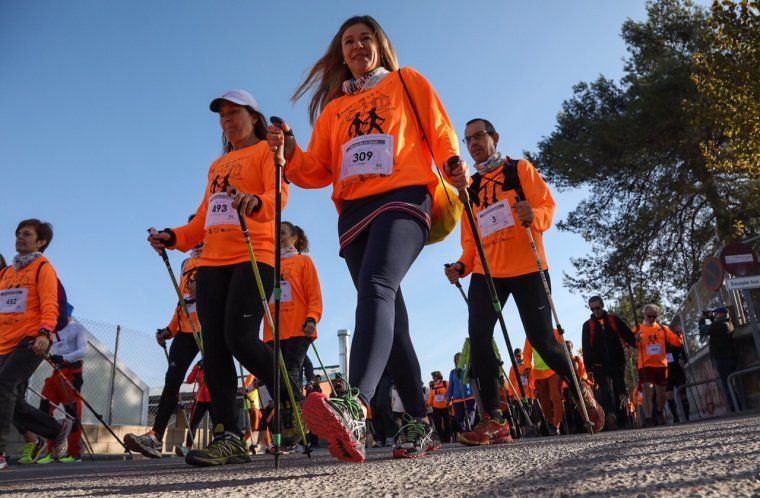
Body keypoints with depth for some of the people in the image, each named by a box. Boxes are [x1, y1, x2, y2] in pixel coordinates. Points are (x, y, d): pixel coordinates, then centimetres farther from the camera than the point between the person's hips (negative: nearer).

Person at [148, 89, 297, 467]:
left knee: (240, 338, -20)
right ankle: (229, 437, -3)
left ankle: (292, 404, -1)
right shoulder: (217, 165, 30)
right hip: (212, 260, 7)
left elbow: (278, 194, -10)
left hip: (254, 256, -7)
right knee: (214, 347, -4)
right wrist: (174, 237, 10)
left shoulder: (267, 151, 9)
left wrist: (256, 202, -32)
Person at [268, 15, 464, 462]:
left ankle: (354, 410, -48)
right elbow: (318, 172, 17)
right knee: (392, 320, 1)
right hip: (354, 212, 5)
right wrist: (290, 153, -2)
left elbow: (440, 131, 9)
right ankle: (422, 426, 8)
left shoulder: (407, 81, 19)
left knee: (376, 287, -31)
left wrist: (453, 167, -10)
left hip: (404, 198, -5)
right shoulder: (333, 107, 26)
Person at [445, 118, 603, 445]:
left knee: (541, 339, -6)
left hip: (526, 268, -3)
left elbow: (547, 205, -3)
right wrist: (463, 265, 0)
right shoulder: (470, 188, 19)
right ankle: (494, 420, -12)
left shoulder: (520, 169, 9)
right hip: (486, 271, 3)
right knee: (478, 336, -16)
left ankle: (581, 391, 22)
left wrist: (534, 216, -26)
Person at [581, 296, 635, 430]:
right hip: (600, 366, -1)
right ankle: (610, 416, -33)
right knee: (606, 390, -17)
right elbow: (586, 349, 4)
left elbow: (629, 336, 6)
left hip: (618, 363, 2)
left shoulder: (614, 319, 9)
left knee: (620, 392, 6)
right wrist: (589, 368, -2)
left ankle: (621, 421, 14)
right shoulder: (588, 325, 7)